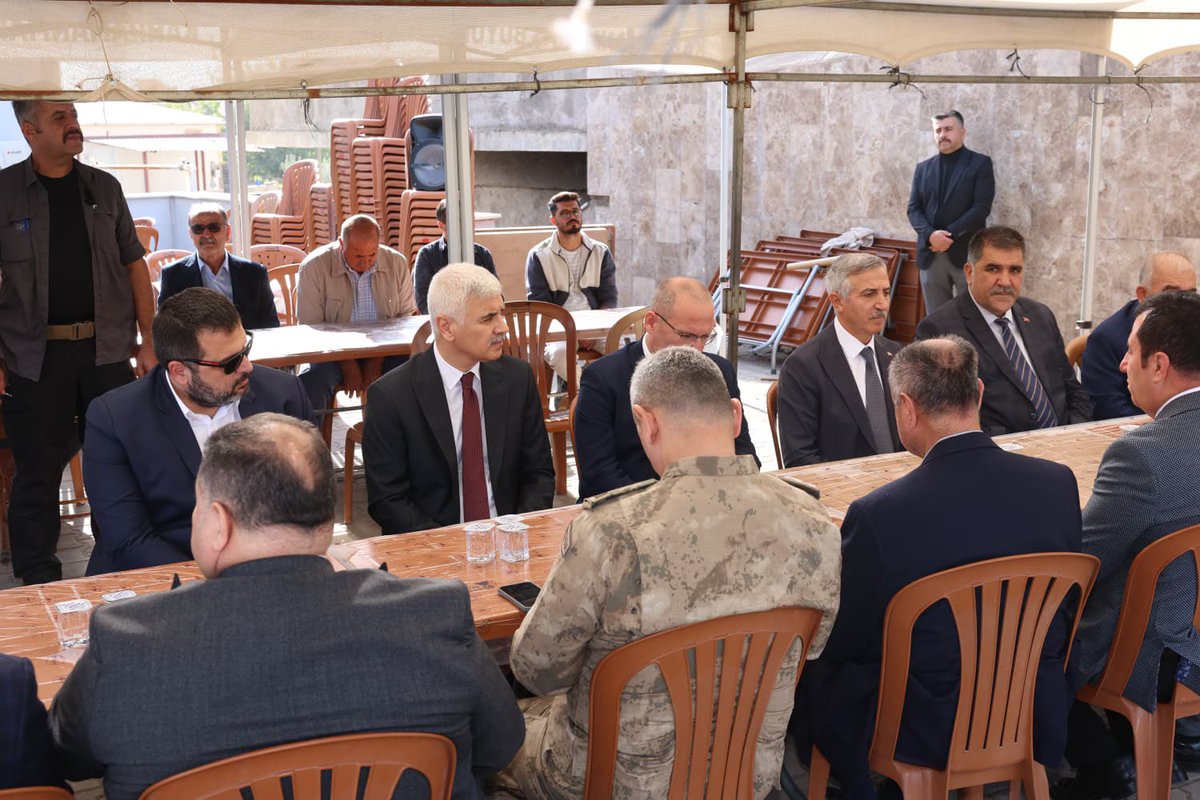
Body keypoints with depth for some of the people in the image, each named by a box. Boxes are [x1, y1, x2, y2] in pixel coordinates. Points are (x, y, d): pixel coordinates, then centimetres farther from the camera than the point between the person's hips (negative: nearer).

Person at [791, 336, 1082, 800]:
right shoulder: (1059, 483, -11)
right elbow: (1068, 605, 4)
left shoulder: (877, 516, -24)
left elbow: (843, 641, -12)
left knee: (808, 674, 17)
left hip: (925, 732, -5)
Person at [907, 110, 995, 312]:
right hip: (930, 254, 4)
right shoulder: (923, 168, 15)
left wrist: (949, 235, -14)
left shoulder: (980, 163, 2)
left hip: (966, 254, -4)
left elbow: (981, 207, -7)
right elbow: (913, 208, 8)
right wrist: (930, 234, -12)